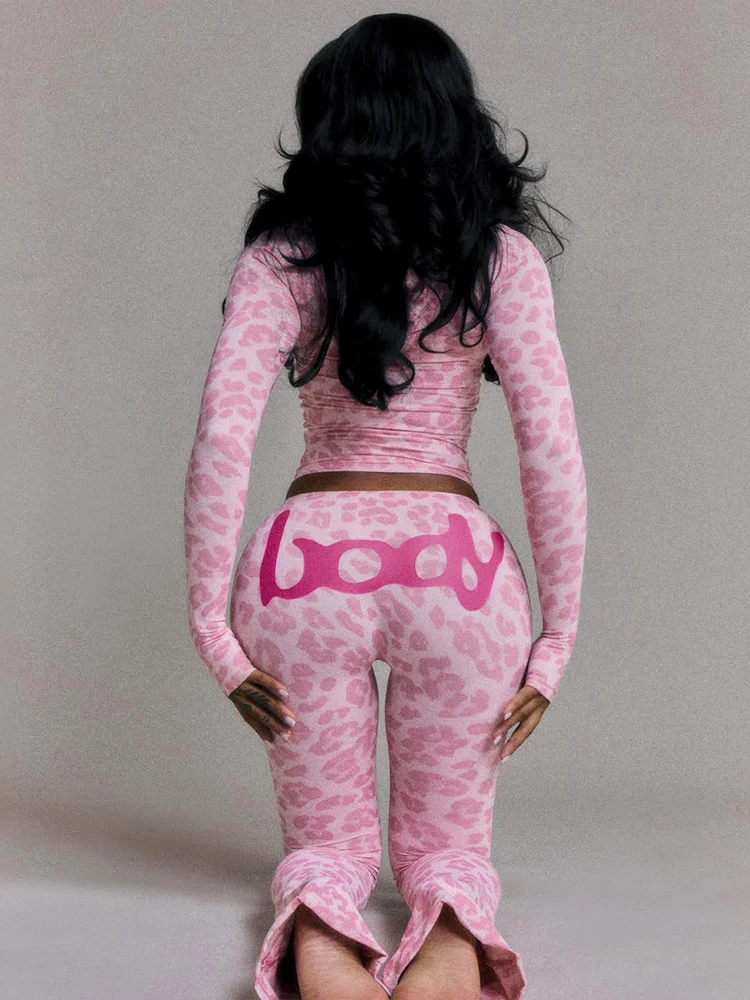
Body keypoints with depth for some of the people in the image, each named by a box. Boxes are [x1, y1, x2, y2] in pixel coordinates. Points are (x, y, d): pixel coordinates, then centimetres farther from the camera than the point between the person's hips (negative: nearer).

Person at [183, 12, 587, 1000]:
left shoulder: (280, 253, 3)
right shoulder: (501, 254, 2)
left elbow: (221, 439, -7)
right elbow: (552, 453, -5)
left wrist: (213, 625, -1)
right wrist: (557, 638, 1)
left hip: (306, 556, 1)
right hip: (455, 558, 0)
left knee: (326, 840, 19)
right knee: (445, 842, 19)